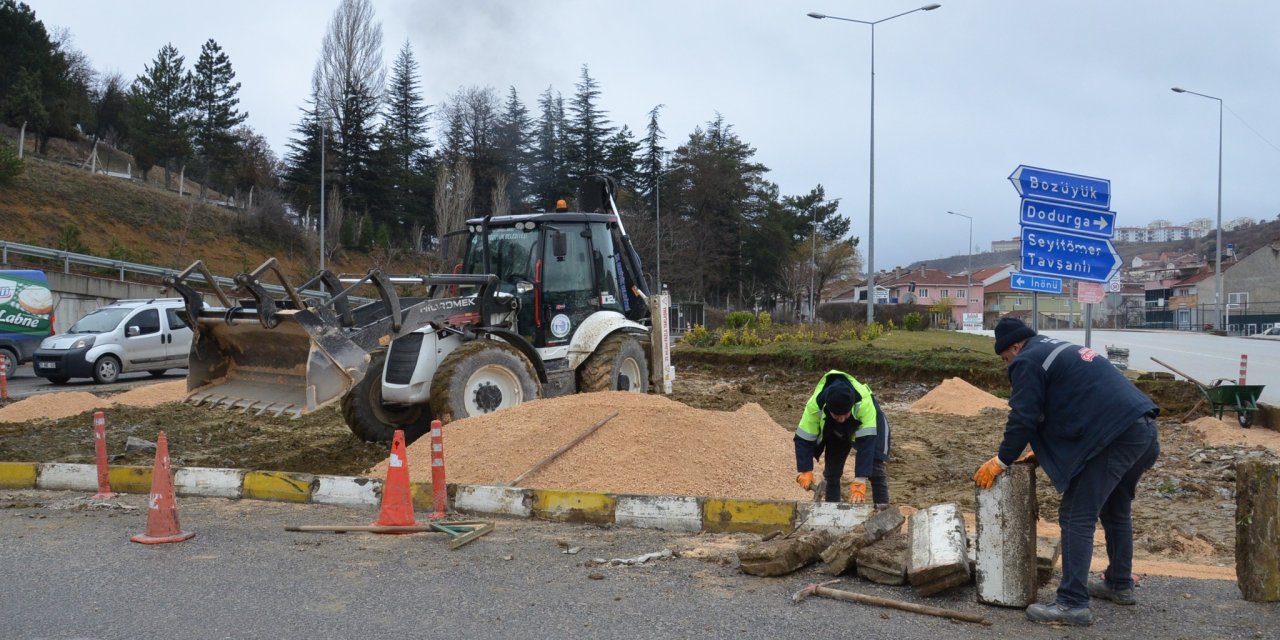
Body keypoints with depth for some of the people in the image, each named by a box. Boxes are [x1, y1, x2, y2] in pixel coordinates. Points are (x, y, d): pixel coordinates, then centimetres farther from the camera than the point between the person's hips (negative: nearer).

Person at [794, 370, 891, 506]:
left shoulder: (864, 402, -45)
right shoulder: (815, 404, -39)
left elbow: (866, 442, -44)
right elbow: (804, 439, -28)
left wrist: (859, 481, -48)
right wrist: (805, 472, -33)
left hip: (870, 424, -2)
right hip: (836, 430, 2)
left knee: (875, 467, -14)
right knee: (831, 470, -2)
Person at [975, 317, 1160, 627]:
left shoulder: (1027, 361, -2)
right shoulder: (1062, 350, 28)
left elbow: (1023, 419, -5)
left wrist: (1001, 461, 6)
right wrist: (1044, 452, 33)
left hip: (1115, 436, -10)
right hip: (1144, 428, 10)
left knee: (1077, 517, -6)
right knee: (1115, 510, 25)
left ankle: (1073, 604, -8)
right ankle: (1119, 585, 36)